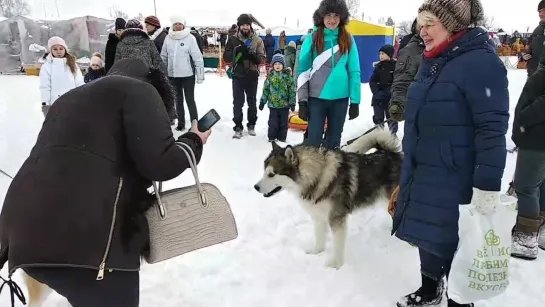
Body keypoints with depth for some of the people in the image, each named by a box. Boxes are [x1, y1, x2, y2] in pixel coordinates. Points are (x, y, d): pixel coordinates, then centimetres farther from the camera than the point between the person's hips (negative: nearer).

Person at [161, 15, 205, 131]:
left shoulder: (190, 38, -9)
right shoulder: (168, 38, 2)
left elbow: (197, 57, -10)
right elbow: (163, 56, 9)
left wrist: (200, 75, -11)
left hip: (188, 74, -4)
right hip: (172, 75, 4)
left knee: (190, 100, 2)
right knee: (178, 100, 15)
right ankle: (181, 123, 27)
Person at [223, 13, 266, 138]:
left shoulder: (257, 40, 0)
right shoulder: (233, 39, 1)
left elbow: (263, 59, -4)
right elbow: (226, 57, -2)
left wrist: (254, 56, -24)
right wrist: (236, 52, -20)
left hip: (252, 76, 1)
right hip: (237, 75, -1)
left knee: (252, 102, 13)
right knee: (238, 102, 1)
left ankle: (251, 125, 28)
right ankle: (238, 127, 10)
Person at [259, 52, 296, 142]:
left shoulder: (287, 76, -4)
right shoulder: (270, 76, 3)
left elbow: (292, 90, -3)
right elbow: (266, 90, 8)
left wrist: (292, 102, -6)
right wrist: (262, 101, 7)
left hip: (284, 104, -1)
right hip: (273, 104, 1)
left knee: (283, 123, 7)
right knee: (273, 122, 4)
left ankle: (282, 137, 20)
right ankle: (272, 137, 17)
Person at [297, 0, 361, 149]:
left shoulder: (348, 39, 3)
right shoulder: (312, 38, -1)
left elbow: (354, 71, 3)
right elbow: (302, 71, -1)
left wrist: (355, 101, -2)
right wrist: (302, 101, -6)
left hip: (340, 98, 2)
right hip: (316, 98, -2)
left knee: (334, 141, 12)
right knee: (313, 140, -1)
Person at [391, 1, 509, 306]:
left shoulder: (481, 62, -16)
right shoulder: (432, 61, 10)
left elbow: (492, 129, -20)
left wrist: (487, 186, -22)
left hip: (453, 180, -8)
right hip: (421, 172, 8)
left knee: (452, 243, 5)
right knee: (427, 235, 19)